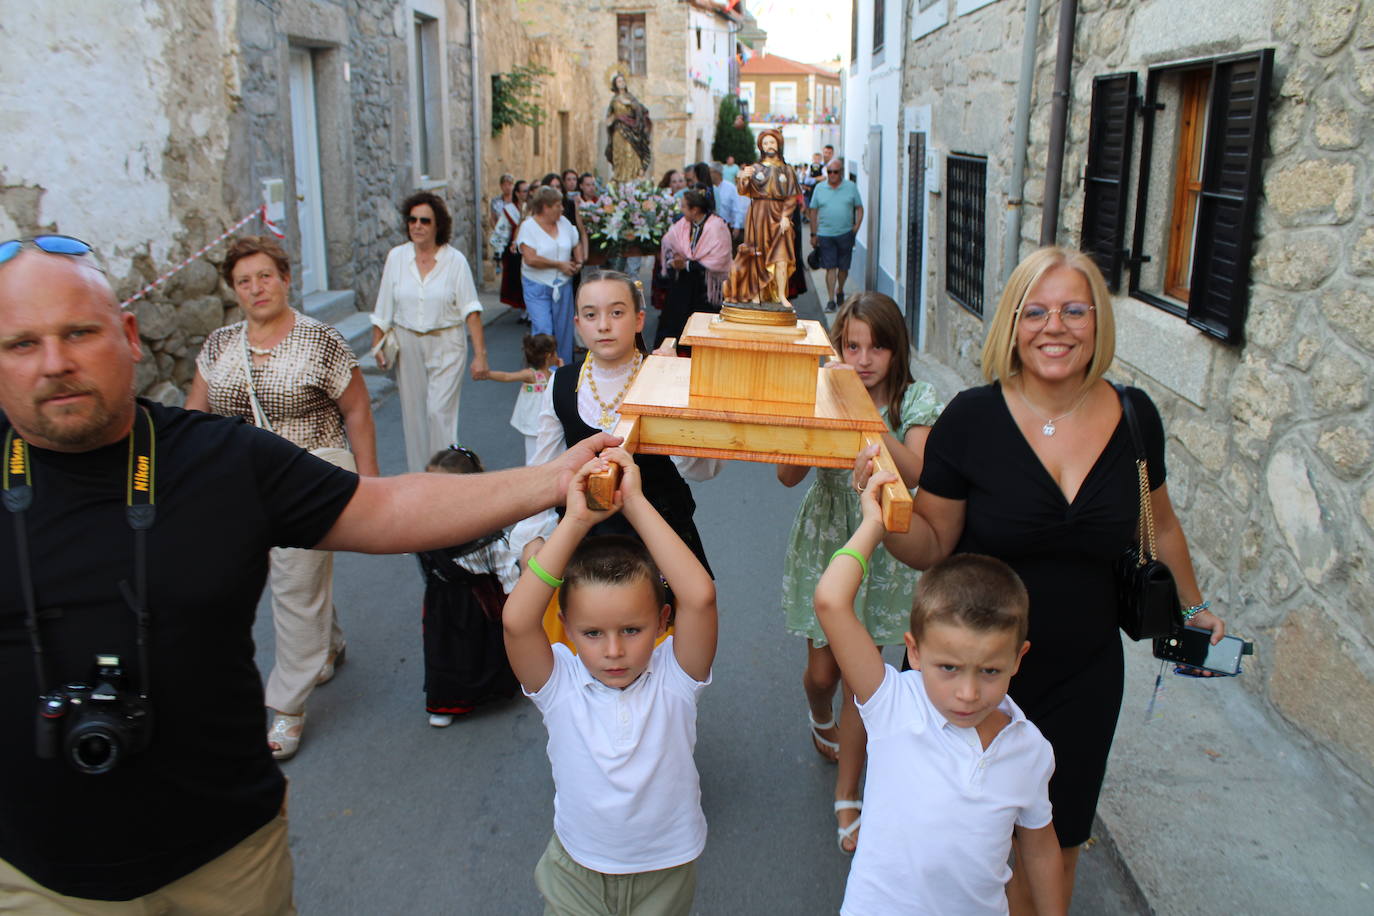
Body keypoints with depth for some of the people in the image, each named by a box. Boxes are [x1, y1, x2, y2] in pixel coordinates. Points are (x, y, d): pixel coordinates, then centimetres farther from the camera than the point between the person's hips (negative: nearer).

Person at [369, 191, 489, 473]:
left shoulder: (455, 260, -6)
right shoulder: (396, 257, 2)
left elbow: (470, 309, -10)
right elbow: (383, 308, 8)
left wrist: (480, 353, -15)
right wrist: (377, 344, 6)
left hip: (446, 345, -3)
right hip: (407, 345, 3)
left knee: (440, 410, -8)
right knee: (413, 412, 9)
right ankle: (418, 474, 22)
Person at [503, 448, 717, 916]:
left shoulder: (673, 677, -19)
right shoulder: (559, 684, -18)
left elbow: (700, 597, -36)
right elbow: (517, 620, -37)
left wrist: (635, 504, -36)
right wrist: (576, 521, -38)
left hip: (665, 872, 0)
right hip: (577, 872, 0)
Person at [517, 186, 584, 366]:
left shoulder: (564, 223, 8)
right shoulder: (528, 226, -9)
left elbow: (577, 244, 23)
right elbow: (530, 259, -19)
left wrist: (579, 262, 2)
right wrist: (560, 265, -13)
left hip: (563, 285, 5)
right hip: (537, 287, -5)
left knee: (563, 330, 8)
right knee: (543, 331, -12)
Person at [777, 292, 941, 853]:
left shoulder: (915, 401, -8)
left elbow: (915, 473, -25)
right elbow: (788, 476, -18)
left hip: (882, 549, 0)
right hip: (825, 543, 1)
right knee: (822, 669, 9)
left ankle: (847, 798, 17)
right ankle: (822, 721, 47)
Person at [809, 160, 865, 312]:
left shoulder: (851, 187, 4)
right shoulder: (819, 188, 5)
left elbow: (859, 208, 8)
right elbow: (814, 212, 8)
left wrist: (857, 226, -6)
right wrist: (813, 234, 6)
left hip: (846, 234, 1)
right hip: (825, 234, 0)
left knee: (843, 267, 8)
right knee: (830, 268, -4)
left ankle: (840, 291, 32)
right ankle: (831, 299, -1)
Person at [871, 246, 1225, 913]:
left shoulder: (1134, 416, -6)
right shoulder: (972, 418, -15)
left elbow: (1159, 522, 13)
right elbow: (931, 546, -9)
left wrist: (1193, 606, 26)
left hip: (1083, 676, 3)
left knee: (1054, 844, 18)